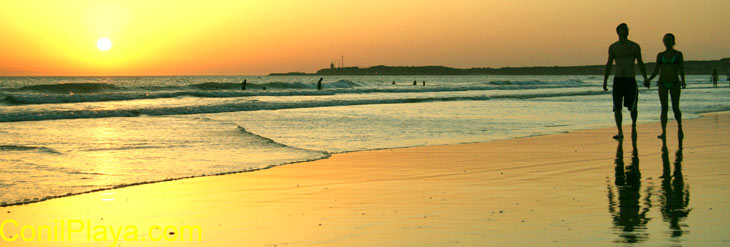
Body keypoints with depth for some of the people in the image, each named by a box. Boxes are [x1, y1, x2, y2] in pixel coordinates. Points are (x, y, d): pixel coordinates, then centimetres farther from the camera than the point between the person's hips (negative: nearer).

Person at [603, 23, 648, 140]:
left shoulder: (635, 46, 3)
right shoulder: (612, 47, 7)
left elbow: (640, 63, 5)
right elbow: (609, 64, 12)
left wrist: (645, 79, -2)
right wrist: (605, 80, 6)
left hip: (630, 81, -1)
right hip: (618, 80, 1)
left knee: (632, 108, -1)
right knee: (617, 107, -8)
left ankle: (633, 124, 30)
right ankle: (620, 132, -7)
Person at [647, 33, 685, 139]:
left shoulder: (678, 54, 3)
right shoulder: (660, 55, 9)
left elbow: (681, 70, -1)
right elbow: (656, 71, 11)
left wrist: (683, 81, -18)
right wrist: (648, 79, -5)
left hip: (675, 84, -1)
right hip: (662, 84, 1)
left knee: (675, 108, 2)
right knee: (664, 108, -10)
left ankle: (679, 127, 30)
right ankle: (663, 132, -13)